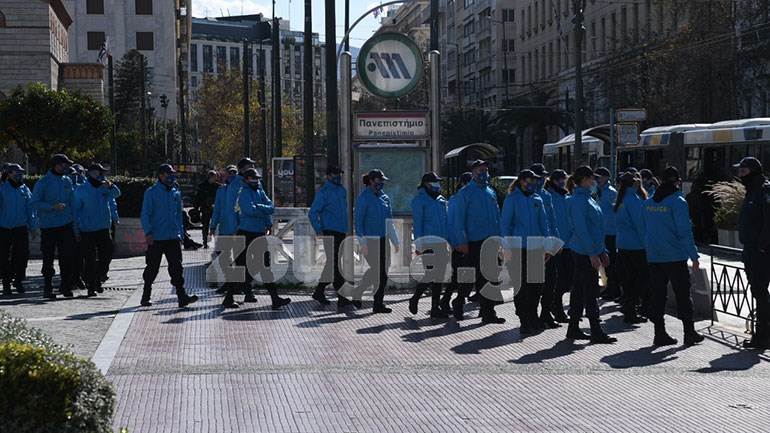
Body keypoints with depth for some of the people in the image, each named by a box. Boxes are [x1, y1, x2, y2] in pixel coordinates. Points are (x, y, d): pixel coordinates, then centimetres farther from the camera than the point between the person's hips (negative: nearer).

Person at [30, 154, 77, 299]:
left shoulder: (67, 181, 10)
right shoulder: (43, 182, -4)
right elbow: (35, 203, -7)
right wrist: (52, 207, -19)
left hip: (66, 225, 4)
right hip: (48, 226, -4)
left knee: (67, 256, -1)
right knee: (48, 258, 3)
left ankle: (66, 286, 10)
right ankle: (47, 288, 10)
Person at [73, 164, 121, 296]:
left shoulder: (104, 187, 6)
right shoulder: (81, 190, -1)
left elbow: (116, 194, -13)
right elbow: (76, 210, 2)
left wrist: (110, 186, -35)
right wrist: (76, 230, -2)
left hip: (103, 229, 3)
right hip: (87, 230, -3)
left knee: (106, 256, 4)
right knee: (90, 259, -3)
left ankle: (97, 279, 26)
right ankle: (91, 286, 7)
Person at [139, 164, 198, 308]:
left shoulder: (176, 193, 12)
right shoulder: (151, 193, -3)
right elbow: (145, 214, -7)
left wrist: (181, 235, 15)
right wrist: (148, 232, -19)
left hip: (173, 238, 4)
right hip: (156, 238, -3)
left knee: (176, 266, -5)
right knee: (152, 268, 5)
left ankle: (182, 296, -10)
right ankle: (146, 296, 19)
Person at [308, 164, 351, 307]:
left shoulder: (342, 191, 16)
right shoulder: (323, 192, -7)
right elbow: (312, 213, -11)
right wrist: (319, 231, -20)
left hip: (341, 233, 8)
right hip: (329, 233, -8)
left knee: (332, 264, 12)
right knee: (335, 264, -9)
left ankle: (319, 292, 22)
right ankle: (341, 297, -10)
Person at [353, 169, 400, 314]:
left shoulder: (385, 198, 12)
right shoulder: (363, 199, -9)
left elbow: (389, 222, 17)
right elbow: (358, 222, -12)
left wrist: (395, 241, 14)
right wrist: (362, 243, -18)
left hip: (382, 240, 7)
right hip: (370, 240, -7)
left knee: (383, 272, 4)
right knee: (376, 270, -13)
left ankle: (378, 303, 9)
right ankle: (357, 294, 5)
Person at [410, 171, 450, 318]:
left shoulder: (441, 200, 16)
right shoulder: (419, 200, -4)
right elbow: (417, 223, -8)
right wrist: (418, 244, -13)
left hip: (441, 243, 7)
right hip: (428, 243, -7)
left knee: (439, 275, 6)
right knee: (431, 274, -12)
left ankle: (435, 307, 11)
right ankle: (415, 299, 9)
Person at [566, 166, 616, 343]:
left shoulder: (588, 199, 16)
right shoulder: (579, 200, -15)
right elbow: (581, 229, -21)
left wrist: (603, 251, 20)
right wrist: (592, 254, -22)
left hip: (591, 251, 10)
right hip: (585, 253, -10)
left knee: (580, 289, 13)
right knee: (591, 291, -7)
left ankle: (573, 329, 19)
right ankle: (596, 332, -5)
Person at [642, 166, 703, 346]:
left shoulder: (648, 202, 7)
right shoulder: (678, 202, -11)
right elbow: (685, 231, -14)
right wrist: (694, 256, -10)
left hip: (654, 257, 5)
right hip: (675, 257, -5)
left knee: (657, 295, 8)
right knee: (683, 295, 4)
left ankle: (660, 333, 8)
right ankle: (689, 332, 8)